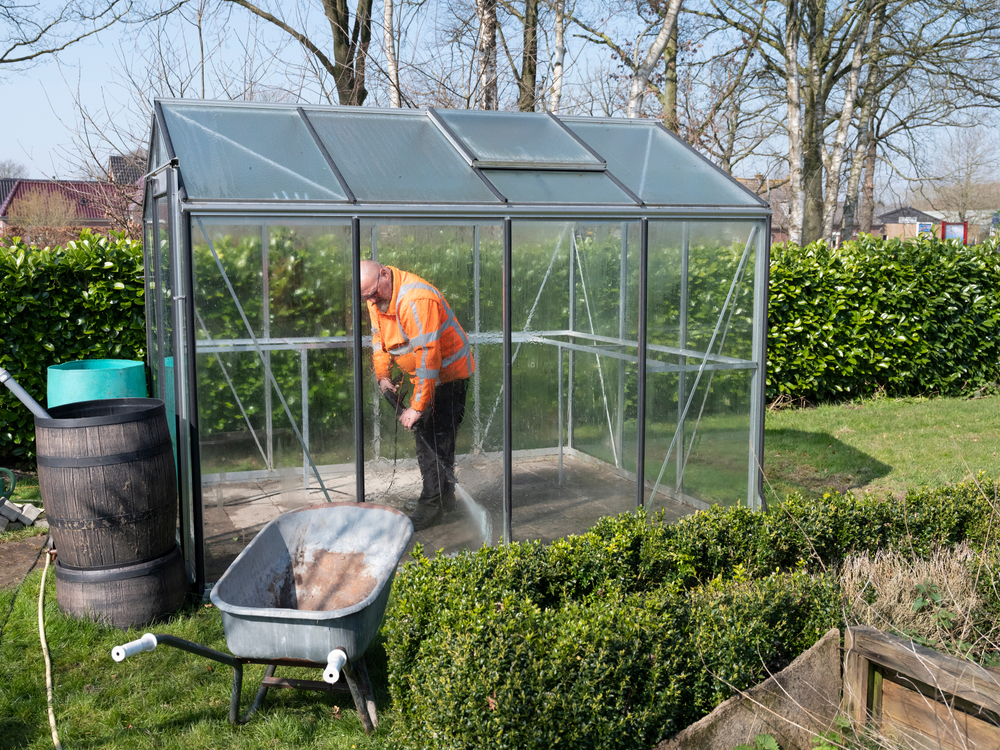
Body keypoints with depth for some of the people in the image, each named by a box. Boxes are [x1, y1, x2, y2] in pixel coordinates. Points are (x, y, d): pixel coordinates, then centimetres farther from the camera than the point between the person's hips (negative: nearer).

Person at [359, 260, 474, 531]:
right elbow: (378, 336, 15)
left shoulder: (416, 300, -33)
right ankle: (443, 496, 30)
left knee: (434, 436, -10)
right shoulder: (377, 298, -2)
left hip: (448, 373, -10)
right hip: (424, 374, 10)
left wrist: (417, 406, -32)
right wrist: (383, 375, 5)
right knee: (424, 434, 17)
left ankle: (433, 503, 0)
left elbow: (428, 357, -34)